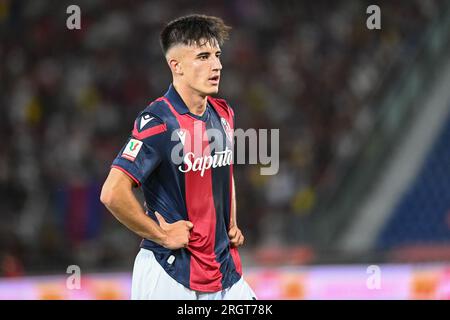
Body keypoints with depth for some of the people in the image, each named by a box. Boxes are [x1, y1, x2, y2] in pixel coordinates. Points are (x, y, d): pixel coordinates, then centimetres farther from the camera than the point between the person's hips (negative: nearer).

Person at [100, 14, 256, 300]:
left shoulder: (223, 114, 9)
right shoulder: (158, 122, -16)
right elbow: (113, 194, -25)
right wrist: (162, 235, -15)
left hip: (224, 269, 7)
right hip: (169, 274, -7)